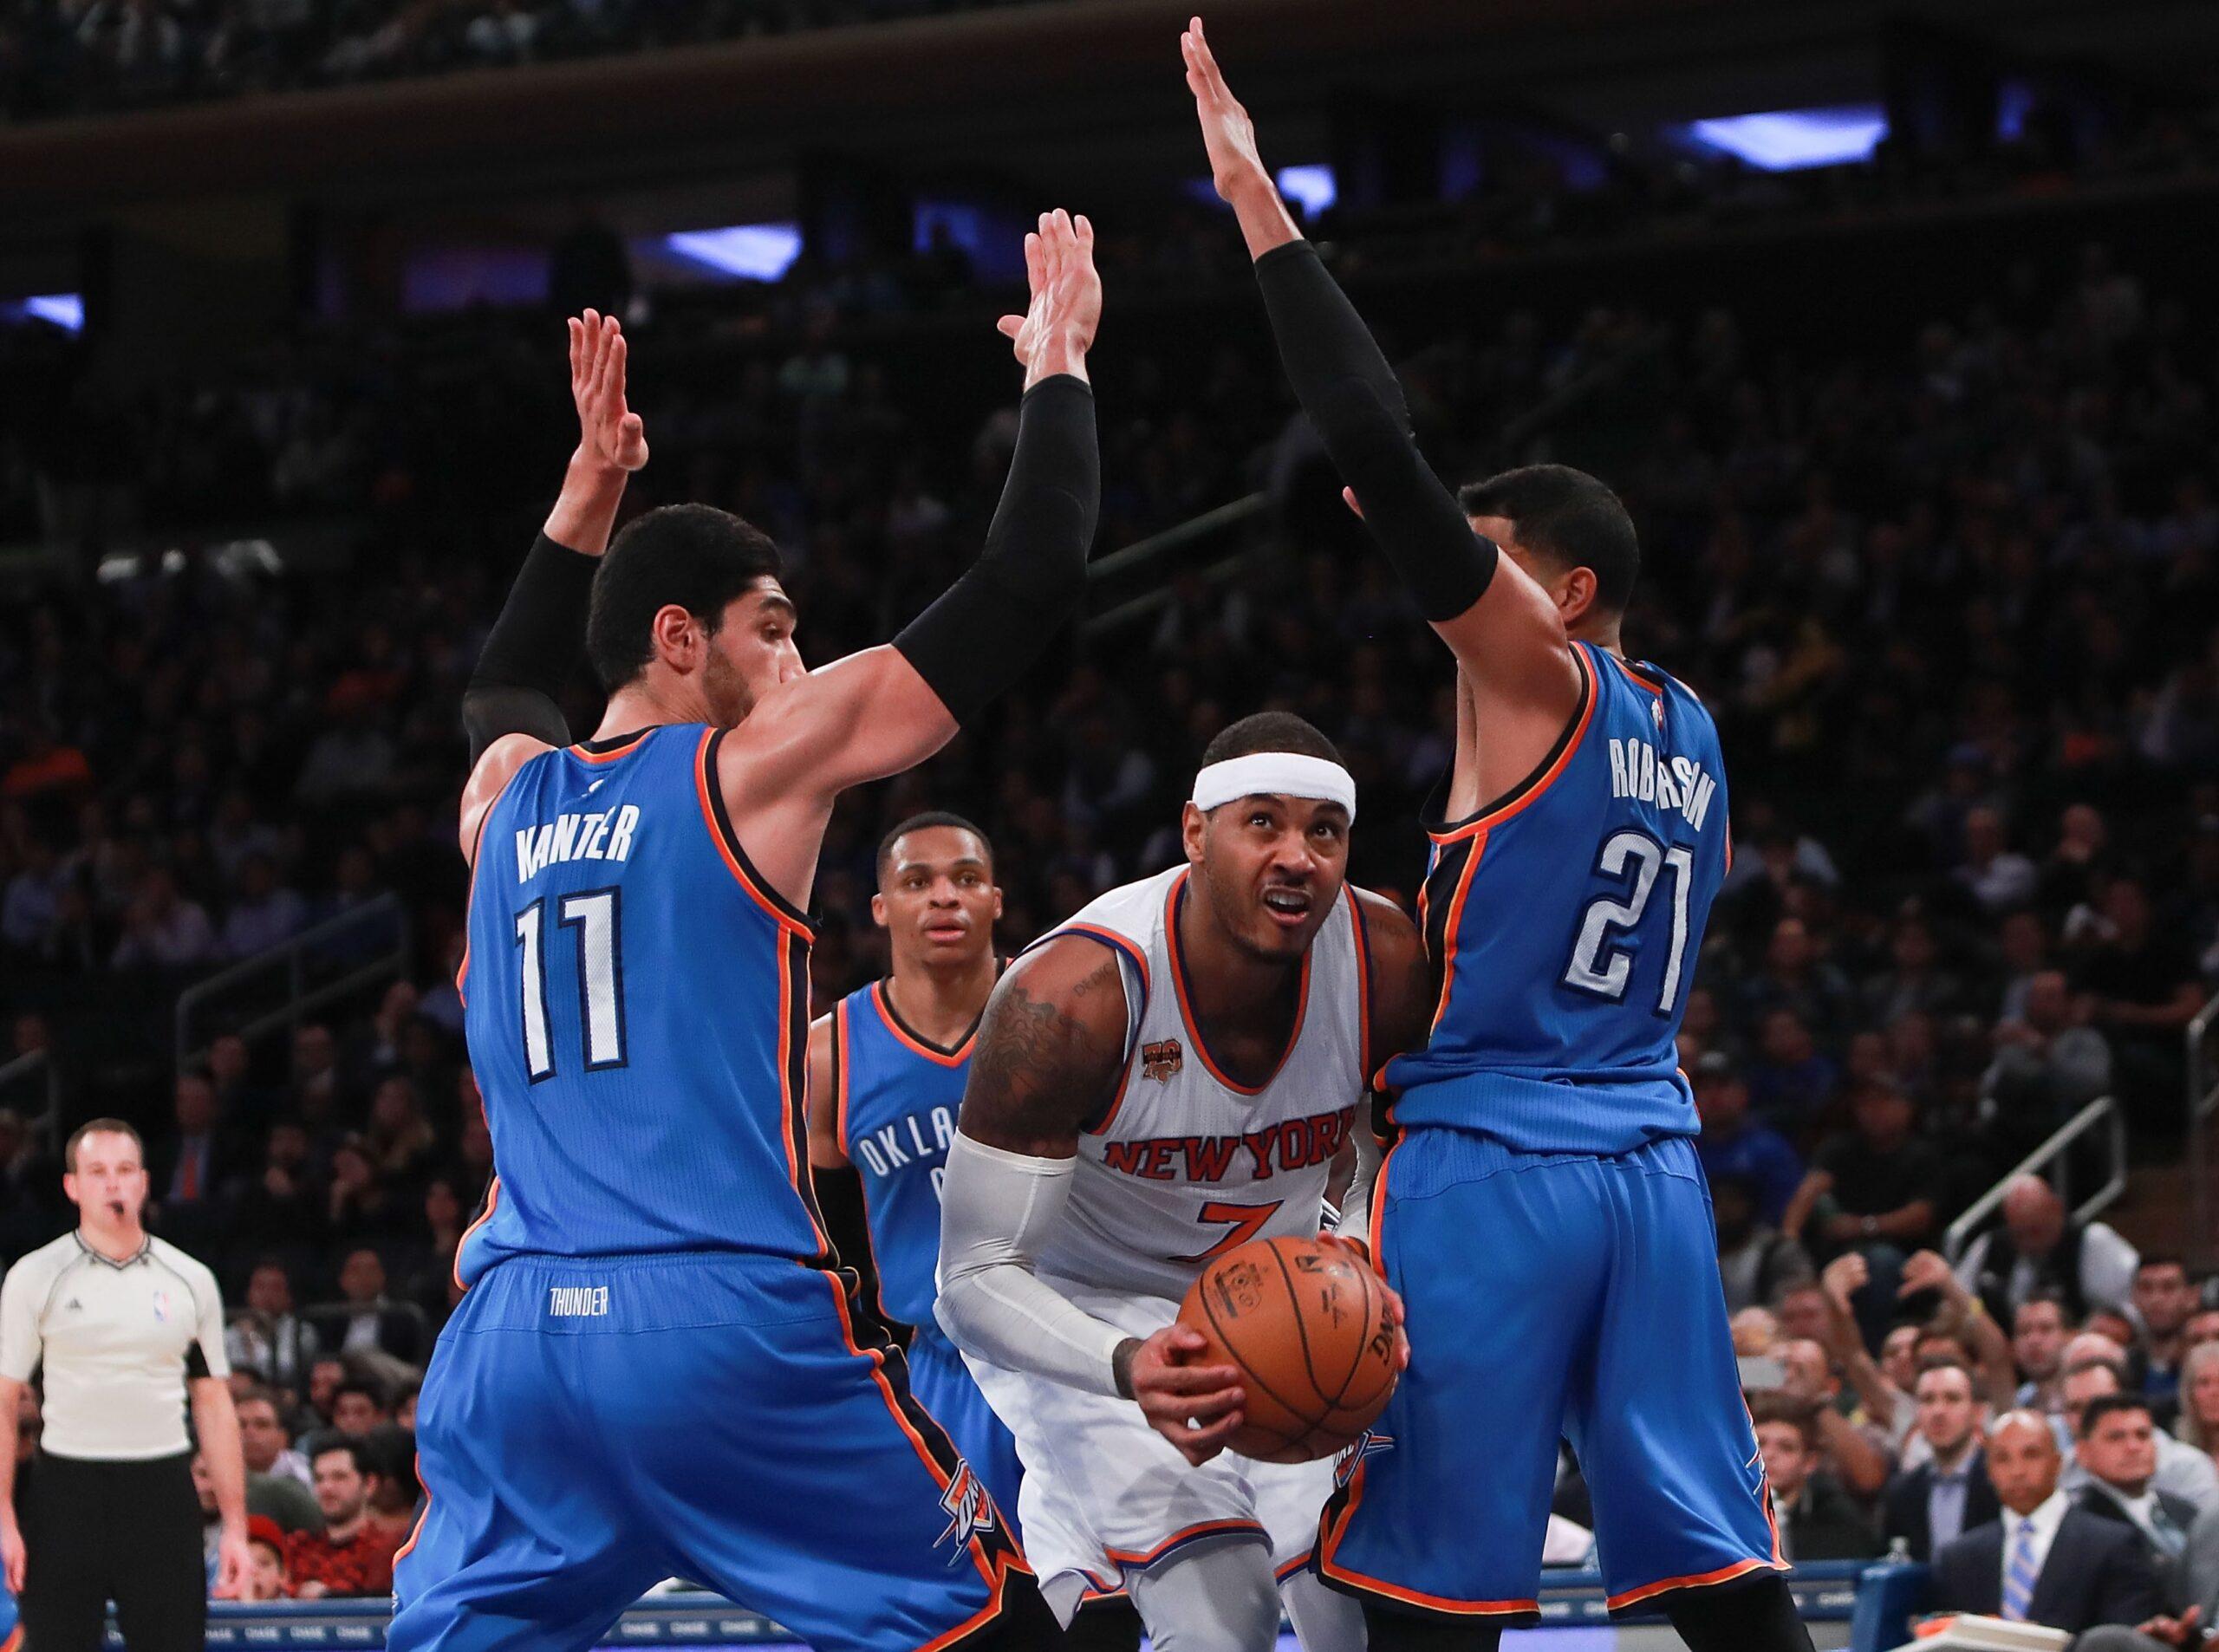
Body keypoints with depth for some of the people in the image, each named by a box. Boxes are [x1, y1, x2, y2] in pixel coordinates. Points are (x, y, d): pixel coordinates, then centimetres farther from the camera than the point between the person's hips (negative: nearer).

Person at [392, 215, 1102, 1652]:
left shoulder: (504, 797, 16)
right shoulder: (757, 764, 1)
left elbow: (503, 687, 44)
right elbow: (1027, 586, 3)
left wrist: (590, 490, 42)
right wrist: (1059, 366, 16)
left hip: (516, 1338, 5)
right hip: (726, 1323, -5)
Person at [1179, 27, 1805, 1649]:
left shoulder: (1538, 676, -7)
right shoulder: (1691, 736, 14)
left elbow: (1381, 450, -15)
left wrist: (1261, 206, -12)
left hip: (1485, 1170, -7)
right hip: (1650, 1168, 7)